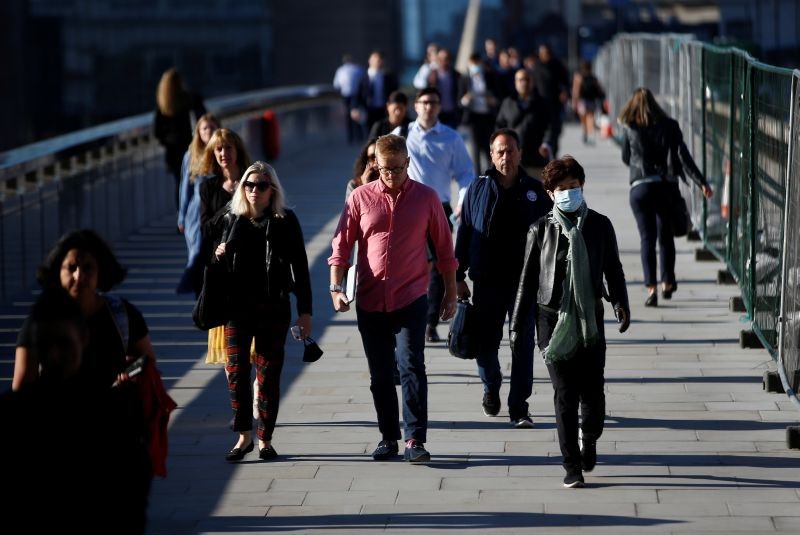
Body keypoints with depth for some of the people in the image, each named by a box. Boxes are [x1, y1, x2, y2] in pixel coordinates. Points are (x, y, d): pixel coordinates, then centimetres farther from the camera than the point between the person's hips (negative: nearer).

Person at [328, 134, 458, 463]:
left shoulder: (425, 198, 2)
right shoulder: (360, 198, 3)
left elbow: (444, 248, 8)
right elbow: (341, 245, 4)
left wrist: (451, 292, 7)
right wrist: (336, 287, -7)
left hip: (410, 298, -2)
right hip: (370, 301, 2)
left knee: (411, 367, -12)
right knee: (380, 374, 8)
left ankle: (415, 440, -12)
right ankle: (389, 438, 19)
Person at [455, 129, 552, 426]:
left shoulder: (535, 191, 3)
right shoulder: (479, 188, 3)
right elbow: (464, 233, 6)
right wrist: (459, 276, 3)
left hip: (525, 282, -1)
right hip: (486, 282, 1)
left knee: (524, 346, -3)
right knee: (485, 344, 8)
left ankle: (519, 407, 2)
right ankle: (491, 388, 36)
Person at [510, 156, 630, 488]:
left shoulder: (599, 226, 5)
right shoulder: (541, 230, 3)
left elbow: (613, 269, 9)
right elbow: (527, 279, 7)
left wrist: (620, 302, -10)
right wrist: (517, 326, 6)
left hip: (590, 319, 1)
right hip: (553, 320, -1)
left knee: (593, 392, -1)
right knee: (565, 395, -3)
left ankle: (589, 439, 31)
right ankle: (572, 466, 4)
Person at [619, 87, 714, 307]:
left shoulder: (629, 129, -1)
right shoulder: (669, 126, 0)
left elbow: (626, 158, 11)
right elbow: (683, 156, -7)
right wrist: (701, 182, -9)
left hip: (640, 188, -1)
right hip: (666, 187, 1)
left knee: (647, 238, 0)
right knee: (666, 236, 16)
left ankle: (651, 288, -12)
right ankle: (667, 284, 26)